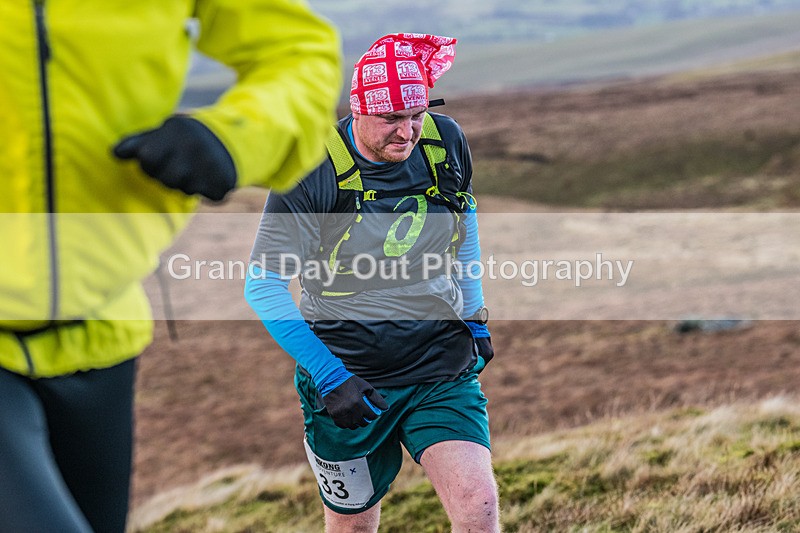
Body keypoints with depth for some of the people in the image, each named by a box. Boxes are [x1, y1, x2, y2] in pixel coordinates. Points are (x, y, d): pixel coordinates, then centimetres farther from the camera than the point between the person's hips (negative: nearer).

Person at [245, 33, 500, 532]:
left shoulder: (446, 142, -5)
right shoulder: (312, 172, -18)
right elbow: (263, 287, -15)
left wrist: (475, 315, 19)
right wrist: (329, 376, -20)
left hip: (443, 368, 2)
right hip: (349, 379, -2)